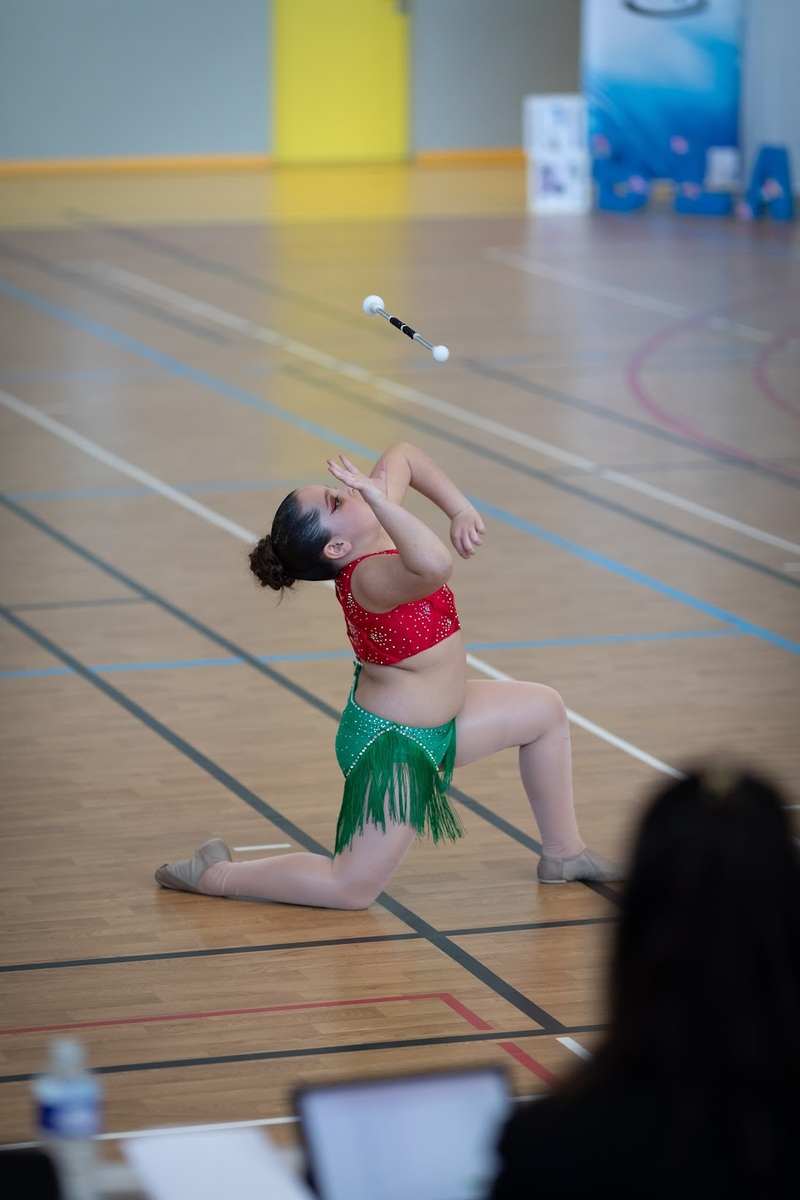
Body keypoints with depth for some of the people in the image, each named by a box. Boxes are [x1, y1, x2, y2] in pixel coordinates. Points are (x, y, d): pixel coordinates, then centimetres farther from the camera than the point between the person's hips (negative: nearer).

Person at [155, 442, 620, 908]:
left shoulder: (376, 524, -8)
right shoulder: (370, 578, -34)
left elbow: (403, 457, 8)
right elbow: (434, 565, -56)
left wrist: (460, 510, -2)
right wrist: (380, 501, -50)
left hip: (432, 720, 10)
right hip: (395, 746, -10)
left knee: (545, 709, 22)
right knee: (352, 889, -6)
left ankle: (564, 853, 32)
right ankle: (215, 876, 5)